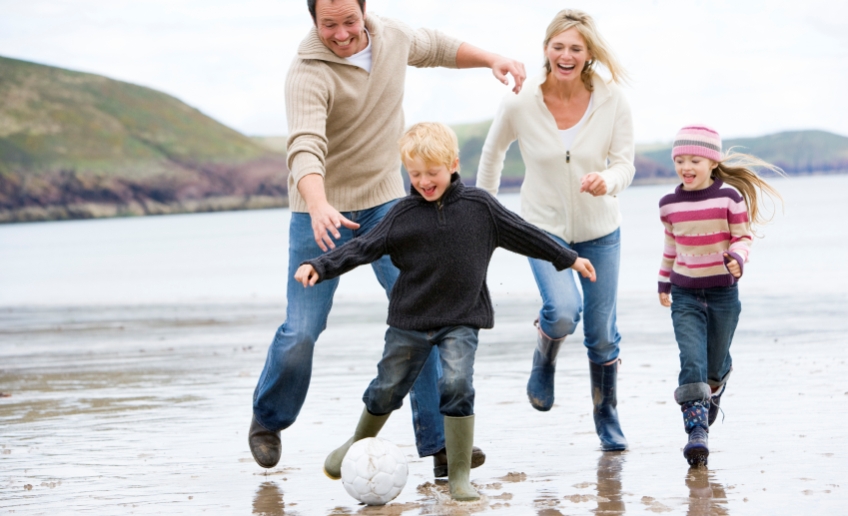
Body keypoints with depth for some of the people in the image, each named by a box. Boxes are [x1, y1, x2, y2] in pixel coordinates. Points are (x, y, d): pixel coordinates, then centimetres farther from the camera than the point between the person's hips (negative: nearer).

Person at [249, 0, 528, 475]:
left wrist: (491, 58, 12)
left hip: (385, 201, 4)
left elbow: (435, 48, 21)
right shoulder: (309, 74, -23)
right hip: (323, 210, -4)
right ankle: (268, 422, 24)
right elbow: (306, 147, -38)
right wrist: (318, 207, -55)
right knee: (302, 332, -5)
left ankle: (440, 441, -4)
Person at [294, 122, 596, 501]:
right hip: (409, 320, 1)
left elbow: (523, 235, 10)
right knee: (387, 389, 9)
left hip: (461, 321, -1)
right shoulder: (403, 215, -3)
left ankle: (459, 475, -10)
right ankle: (359, 444, 38)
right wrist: (320, 267, -20)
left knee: (457, 385, -19)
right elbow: (363, 248, -6)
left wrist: (567, 258, 18)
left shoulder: (479, 207, -1)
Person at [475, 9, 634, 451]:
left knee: (602, 334, 8)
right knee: (563, 311, -26)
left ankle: (607, 418, 32)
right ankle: (544, 358, 10)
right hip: (544, 227, -1)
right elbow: (493, 153, 3)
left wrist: (607, 181, -33)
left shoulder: (612, 101, -15)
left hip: (599, 229, 1)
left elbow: (625, 164, -10)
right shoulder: (520, 104, -16)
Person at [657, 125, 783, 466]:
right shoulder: (669, 204, 1)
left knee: (715, 364, 13)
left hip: (723, 292, -1)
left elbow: (743, 237, -4)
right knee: (691, 362, -14)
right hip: (685, 294, 1)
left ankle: (715, 388, 49)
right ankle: (696, 431, -19)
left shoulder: (730, 198, -9)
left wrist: (738, 257, -25)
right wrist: (664, 281, 24)